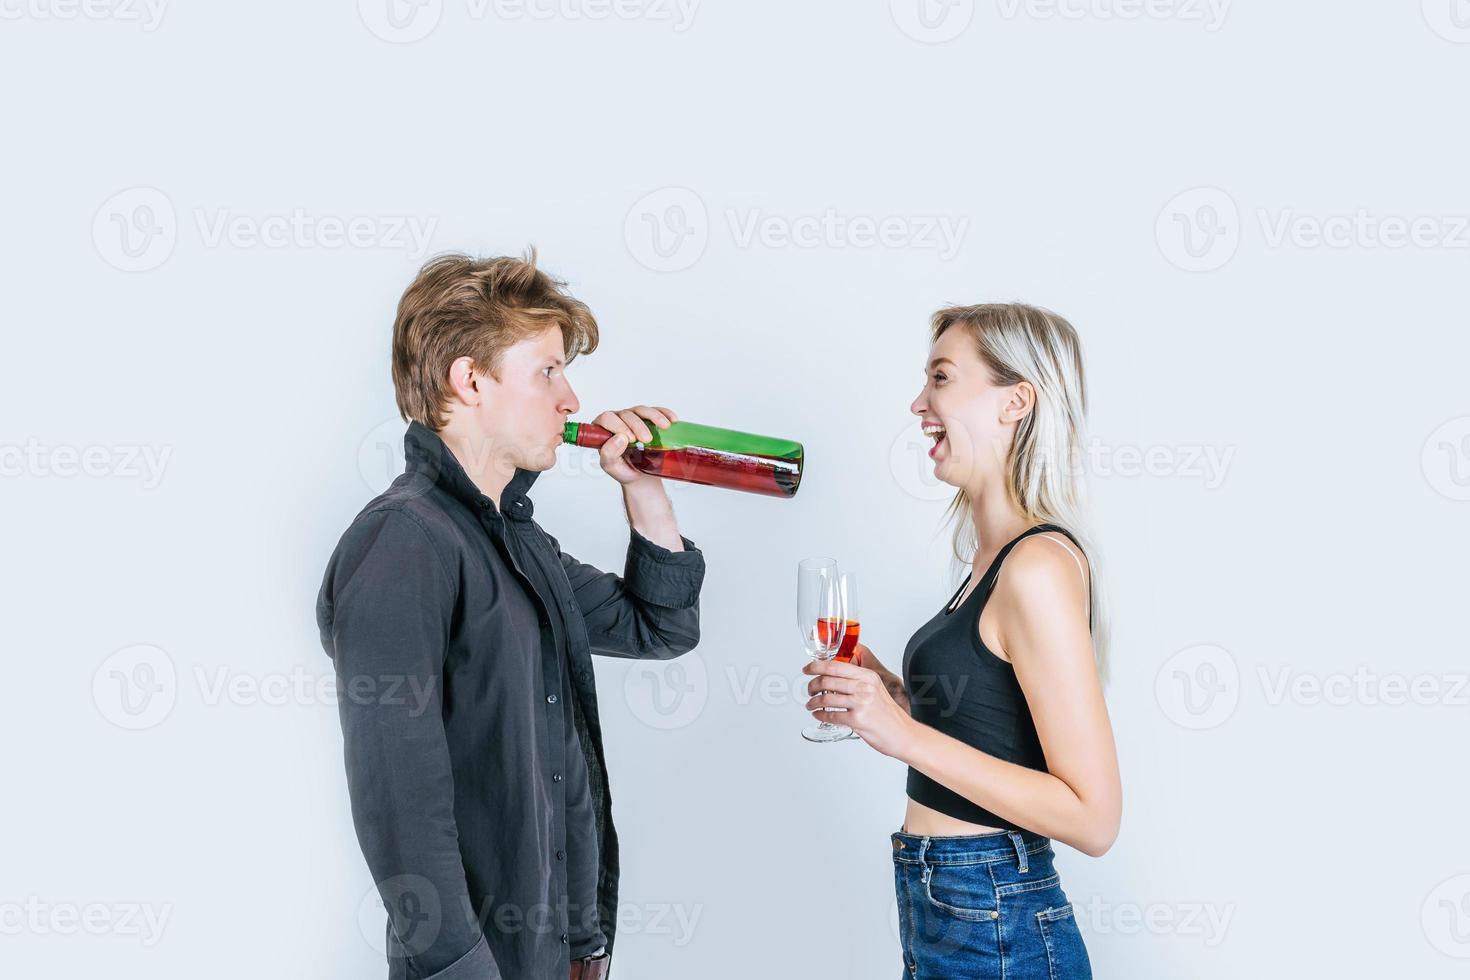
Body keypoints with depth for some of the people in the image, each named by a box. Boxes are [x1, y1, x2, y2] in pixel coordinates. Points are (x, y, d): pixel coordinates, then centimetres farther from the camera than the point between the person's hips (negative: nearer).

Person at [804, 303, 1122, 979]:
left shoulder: (1040, 566, -20)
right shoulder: (994, 556, 8)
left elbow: (1093, 816, -22)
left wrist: (906, 735, -24)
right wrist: (887, 691, 4)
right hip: (940, 905, 9)